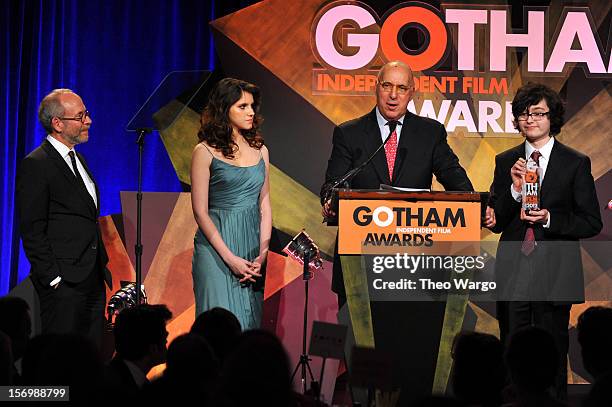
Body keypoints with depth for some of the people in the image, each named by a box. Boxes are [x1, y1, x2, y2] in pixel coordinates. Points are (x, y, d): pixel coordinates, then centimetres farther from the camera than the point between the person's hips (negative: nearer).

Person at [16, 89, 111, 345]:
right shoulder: (35, 165, -10)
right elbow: (32, 230, -13)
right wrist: (53, 278, -16)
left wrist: (102, 266, 16)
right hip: (63, 283, -8)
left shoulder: (77, 159, 18)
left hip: (93, 280, 9)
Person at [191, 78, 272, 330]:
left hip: (252, 245, 5)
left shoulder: (259, 150, 11)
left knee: (250, 319, 6)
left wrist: (263, 252, -1)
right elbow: (200, 211, -7)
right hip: (216, 245, -5)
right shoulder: (206, 151, -4)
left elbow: (264, 205, 12)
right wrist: (230, 257, -12)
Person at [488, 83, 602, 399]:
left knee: (552, 354, 2)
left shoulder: (576, 164, 1)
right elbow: (496, 222, 6)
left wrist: (551, 219, -14)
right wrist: (514, 190, -10)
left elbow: (592, 222, 0)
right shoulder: (505, 162, 10)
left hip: (554, 274, -2)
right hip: (513, 272, 3)